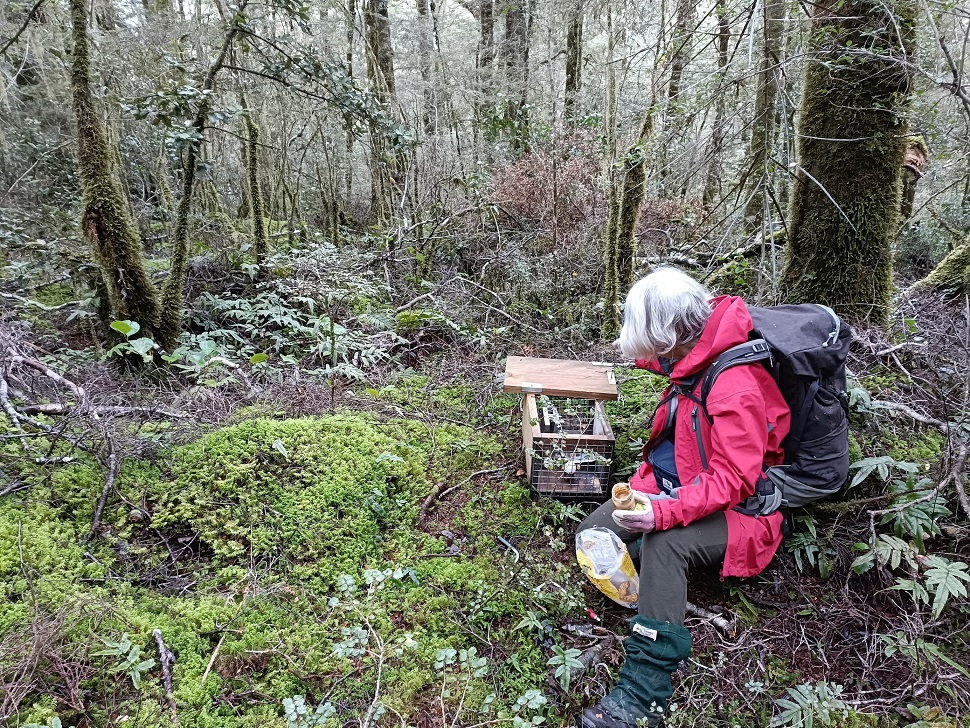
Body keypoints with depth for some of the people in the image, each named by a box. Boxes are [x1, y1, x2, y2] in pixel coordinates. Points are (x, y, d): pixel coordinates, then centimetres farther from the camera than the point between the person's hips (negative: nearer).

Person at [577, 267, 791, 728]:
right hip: (680, 489, 10)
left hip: (735, 511, -9)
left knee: (664, 542, -37)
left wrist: (664, 513, -38)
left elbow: (734, 480, -30)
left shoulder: (736, 387, -28)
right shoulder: (692, 364, -2)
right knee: (592, 534, -1)